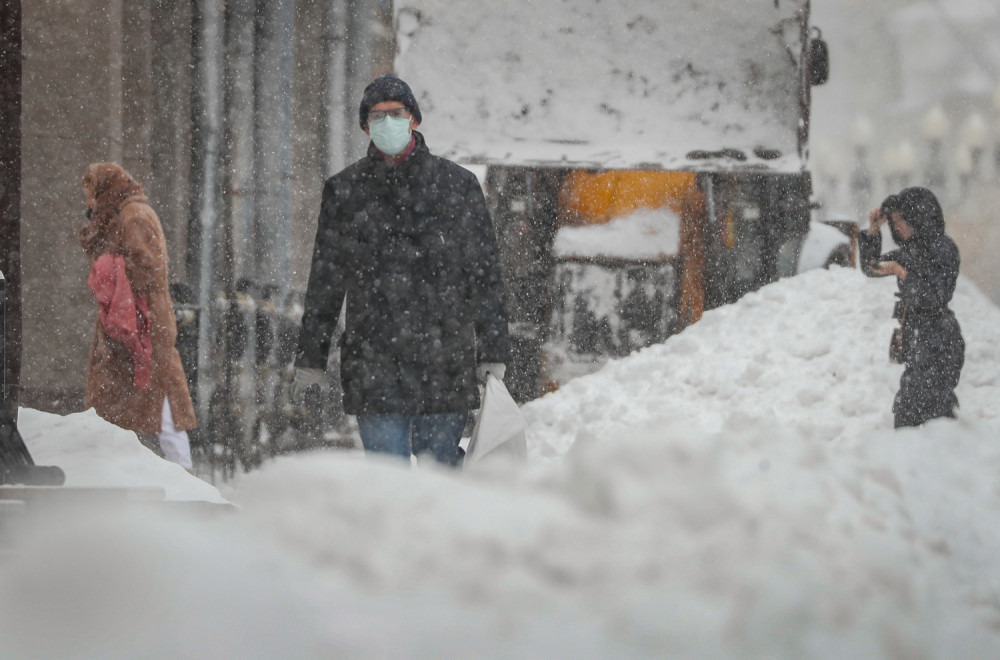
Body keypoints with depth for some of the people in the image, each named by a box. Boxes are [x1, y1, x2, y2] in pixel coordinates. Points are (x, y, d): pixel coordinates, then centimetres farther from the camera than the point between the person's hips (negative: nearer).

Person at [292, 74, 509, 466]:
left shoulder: (457, 185, 6)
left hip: (444, 356, 0)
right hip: (373, 359, 0)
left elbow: (485, 273, 7)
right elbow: (324, 282, 14)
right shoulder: (345, 191, 9)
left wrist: (493, 353, 2)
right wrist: (310, 359, 12)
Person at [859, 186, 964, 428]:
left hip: (937, 342, -8)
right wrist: (873, 231, 9)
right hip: (916, 339, 8)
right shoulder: (911, 250, 14)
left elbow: (935, 297, -16)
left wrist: (901, 273, -17)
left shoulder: (943, 248, -10)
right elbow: (871, 267, 22)